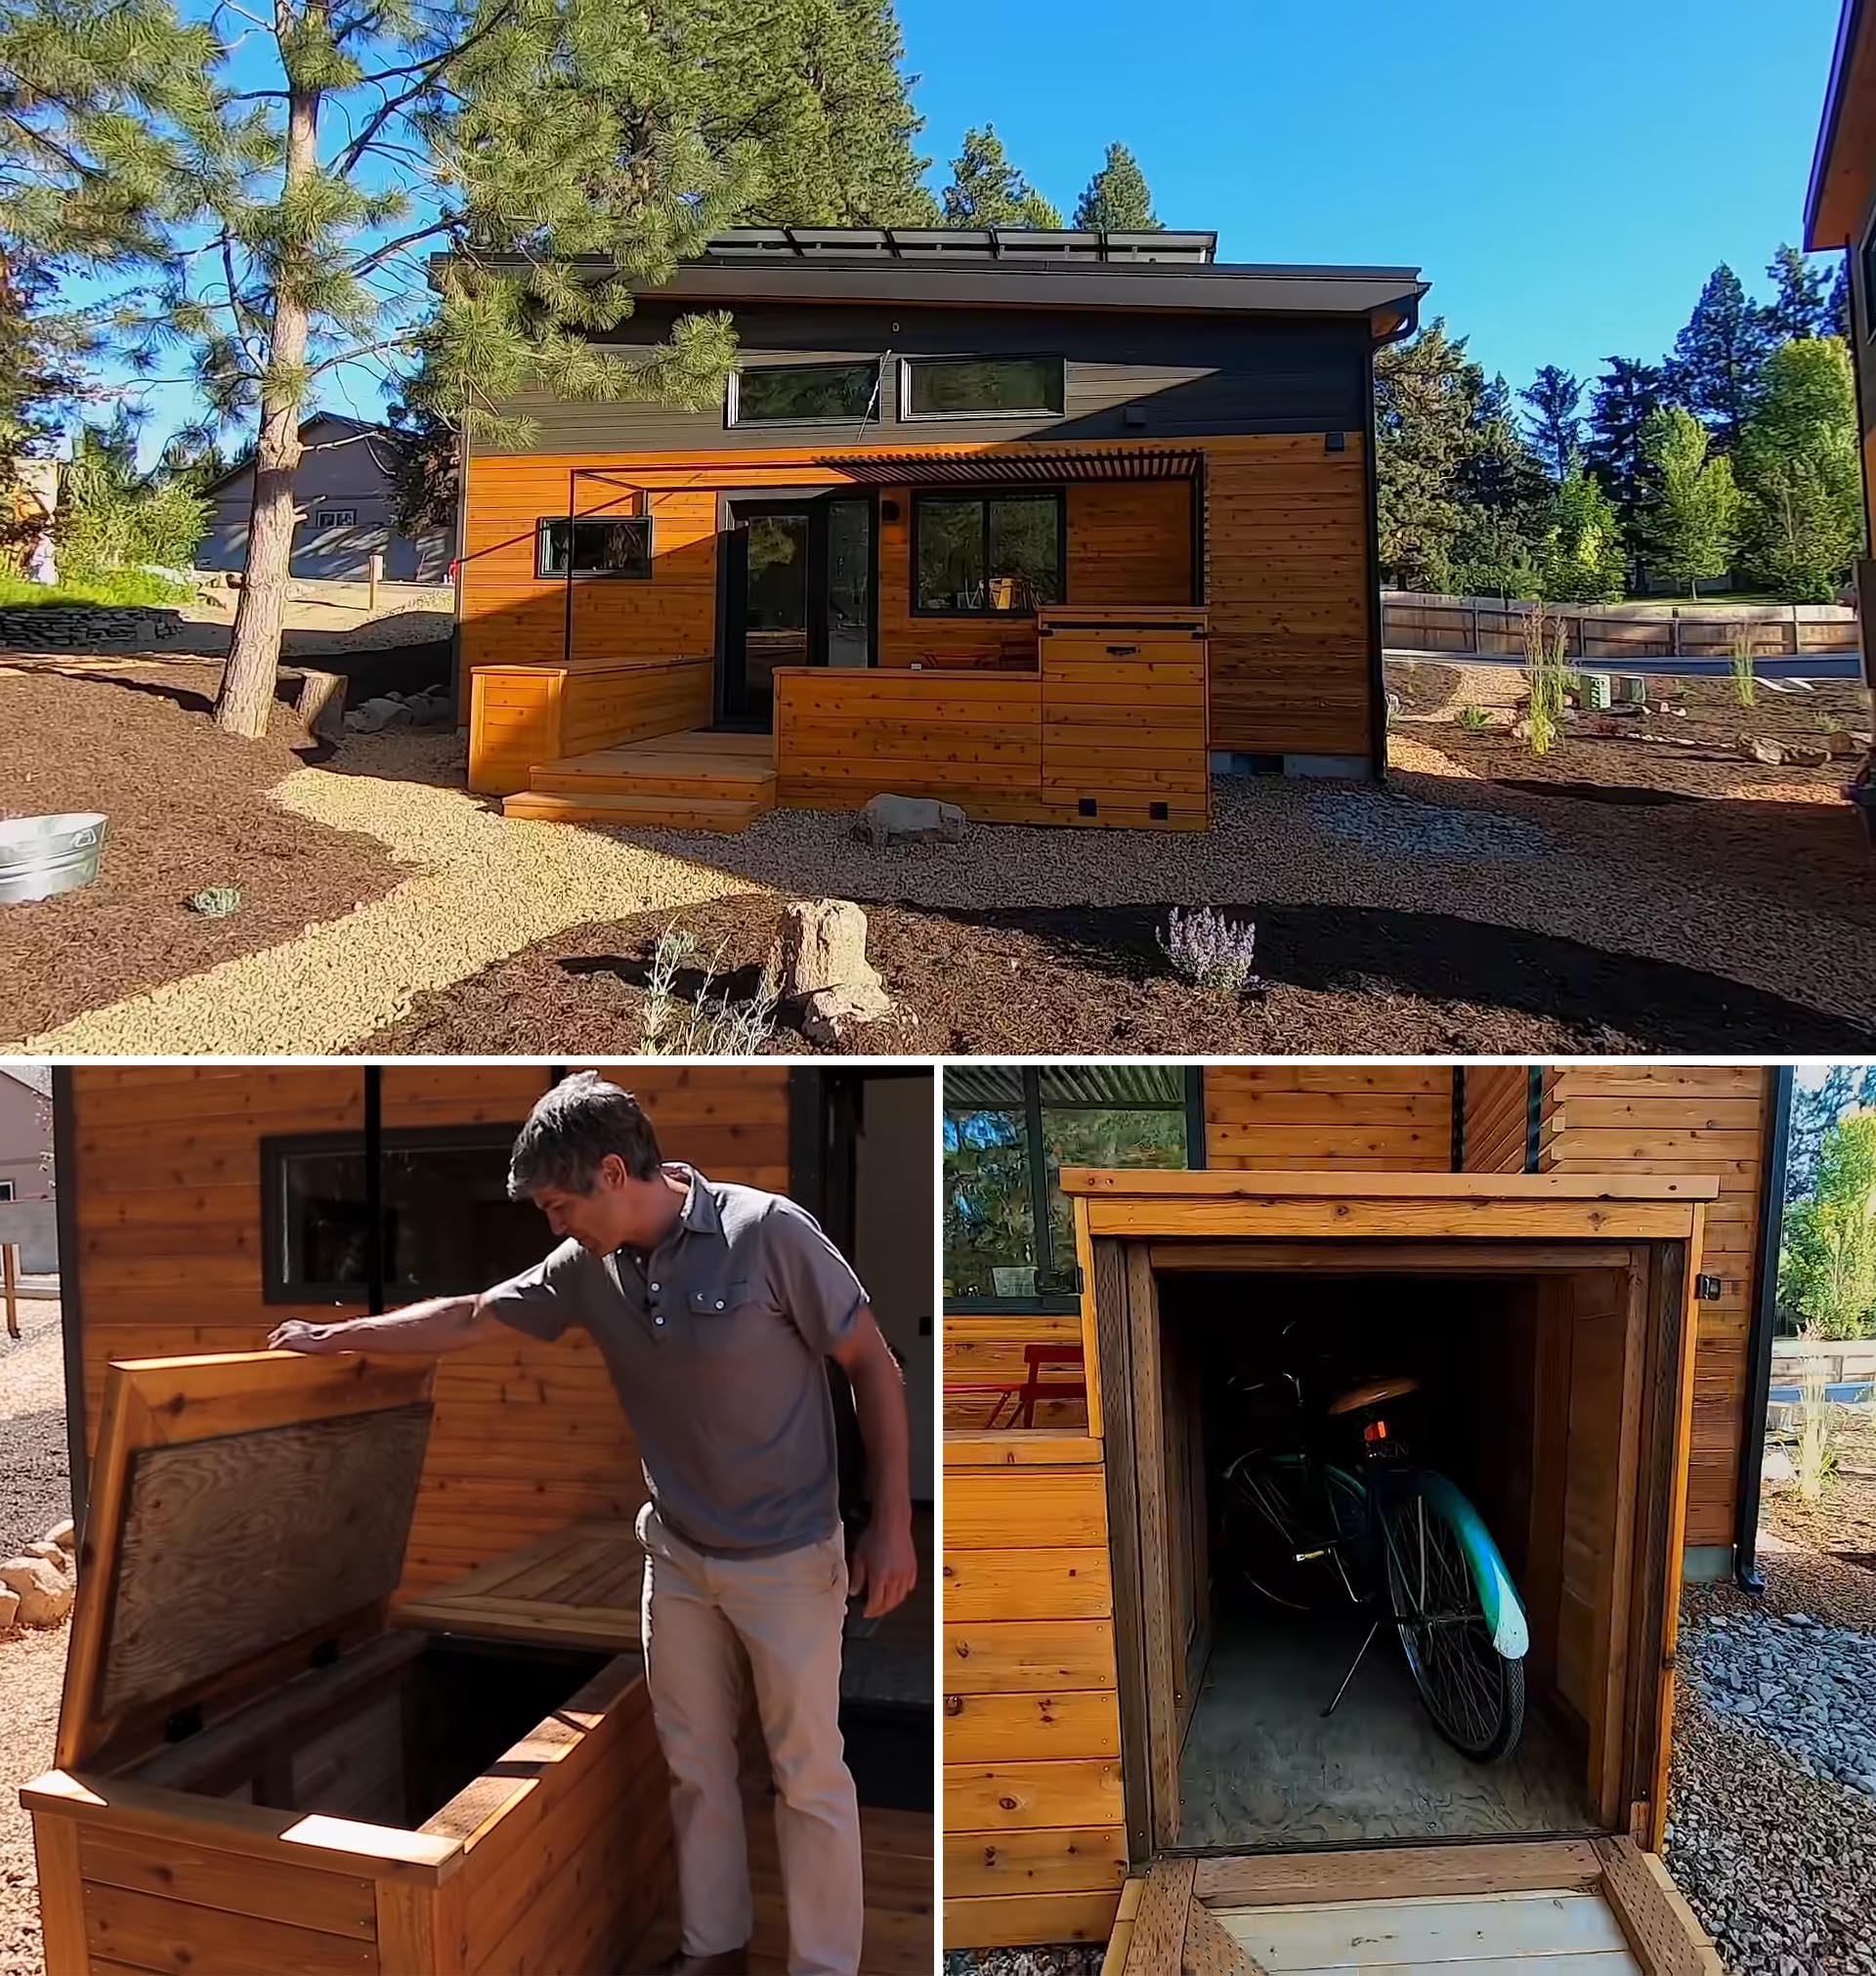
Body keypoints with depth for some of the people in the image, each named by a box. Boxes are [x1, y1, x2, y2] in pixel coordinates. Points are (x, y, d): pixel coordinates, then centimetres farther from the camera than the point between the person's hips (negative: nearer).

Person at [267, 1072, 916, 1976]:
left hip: (787, 1560, -5)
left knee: (809, 1774, 6)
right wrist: (336, 1336, 14)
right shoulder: (589, 1266, -4)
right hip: (676, 1554, 6)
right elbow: (468, 1318, 11)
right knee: (695, 1764, 18)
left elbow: (873, 1367, -15)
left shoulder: (766, 1231, -21)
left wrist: (892, 1523, -14)